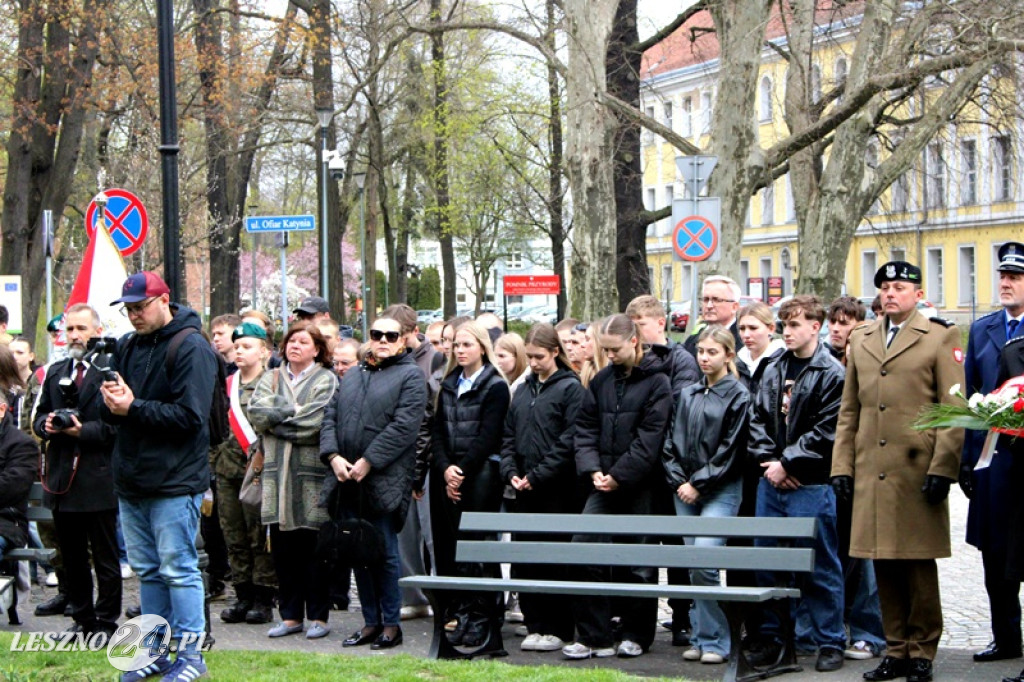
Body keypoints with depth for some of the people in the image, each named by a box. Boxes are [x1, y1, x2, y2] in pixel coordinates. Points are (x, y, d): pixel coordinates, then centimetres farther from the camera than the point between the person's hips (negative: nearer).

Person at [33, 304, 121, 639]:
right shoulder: (56, 372, 14)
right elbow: (39, 416, 17)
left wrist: (84, 431, -22)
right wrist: (46, 424, -4)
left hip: (98, 481, -7)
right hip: (62, 479, 7)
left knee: (105, 558, 3)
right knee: (72, 557, 14)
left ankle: (106, 622, 10)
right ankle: (82, 619, 24)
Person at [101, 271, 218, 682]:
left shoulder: (191, 348, -10)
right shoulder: (127, 347, 14)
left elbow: (189, 416, -18)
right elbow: (108, 412, 14)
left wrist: (133, 409, -20)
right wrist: (112, 404, -9)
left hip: (173, 482, -7)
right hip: (131, 479, 8)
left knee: (178, 569, -4)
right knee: (146, 569, 13)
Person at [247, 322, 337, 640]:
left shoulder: (326, 381, 2)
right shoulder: (271, 379, 16)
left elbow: (319, 421, -13)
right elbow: (256, 412, 0)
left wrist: (277, 419, -4)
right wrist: (295, 411, -9)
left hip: (313, 474, -4)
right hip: (277, 473, 4)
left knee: (314, 550, -1)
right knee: (283, 548, 6)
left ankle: (318, 616, 7)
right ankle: (290, 616, 14)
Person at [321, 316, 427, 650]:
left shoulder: (410, 376, -2)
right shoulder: (352, 376, 19)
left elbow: (403, 427, -13)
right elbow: (330, 417, 13)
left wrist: (367, 462, -16)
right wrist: (333, 456, -4)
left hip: (384, 481, -6)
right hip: (348, 481, 6)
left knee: (385, 554, -3)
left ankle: (391, 624, 7)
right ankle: (371, 621, 18)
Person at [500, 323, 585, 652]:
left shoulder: (570, 388, -5)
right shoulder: (523, 390, 15)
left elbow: (569, 440, -12)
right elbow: (508, 435, 16)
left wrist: (537, 476, -15)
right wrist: (510, 471, -1)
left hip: (557, 490, -6)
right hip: (524, 490, 6)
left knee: (555, 559, -3)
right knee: (523, 558, 5)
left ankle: (558, 629, 4)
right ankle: (535, 626, 13)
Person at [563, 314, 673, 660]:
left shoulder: (657, 382, -6)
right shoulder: (601, 381, 11)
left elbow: (649, 439, -12)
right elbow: (585, 428, 9)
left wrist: (619, 475, -15)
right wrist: (593, 469, -6)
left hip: (640, 486, -5)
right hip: (603, 486, 5)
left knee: (639, 561, 2)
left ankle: (637, 635, 15)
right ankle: (593, 637, 0)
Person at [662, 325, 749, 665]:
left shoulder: (738, 397, -4)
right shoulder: (688, 395, 13)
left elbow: (730, 450, -9)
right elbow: (671, 441, 12)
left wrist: (699, 483, -11)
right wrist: (678, 481, -1)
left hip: (720, 490, -6)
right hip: (685, 490, 6)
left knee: (702, 562, -16)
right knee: (693, 566, 5)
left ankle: (714, 640, -7)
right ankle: (701, 637, 12)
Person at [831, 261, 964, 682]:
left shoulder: (941, 338, 3)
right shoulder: (860, 341, 16)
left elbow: (953, 409, -2)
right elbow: (849, 411, 17)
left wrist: (942, 469, -10)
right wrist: (841, 466, 9)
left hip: (917, 472, -4)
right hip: (872, 472, 4)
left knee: (918, 565, 0)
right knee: (884, 568, 7)